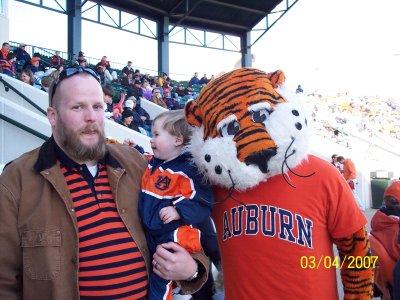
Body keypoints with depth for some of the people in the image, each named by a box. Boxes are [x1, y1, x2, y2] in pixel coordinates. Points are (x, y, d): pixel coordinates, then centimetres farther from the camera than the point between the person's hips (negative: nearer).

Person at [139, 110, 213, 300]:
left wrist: (178, 211, -31)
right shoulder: (152, 163, 6)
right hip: (148, 234, 8)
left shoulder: (188, 171, -19)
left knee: (161, 278, 2)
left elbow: (201, 203, -23)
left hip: (171, 236, -8)